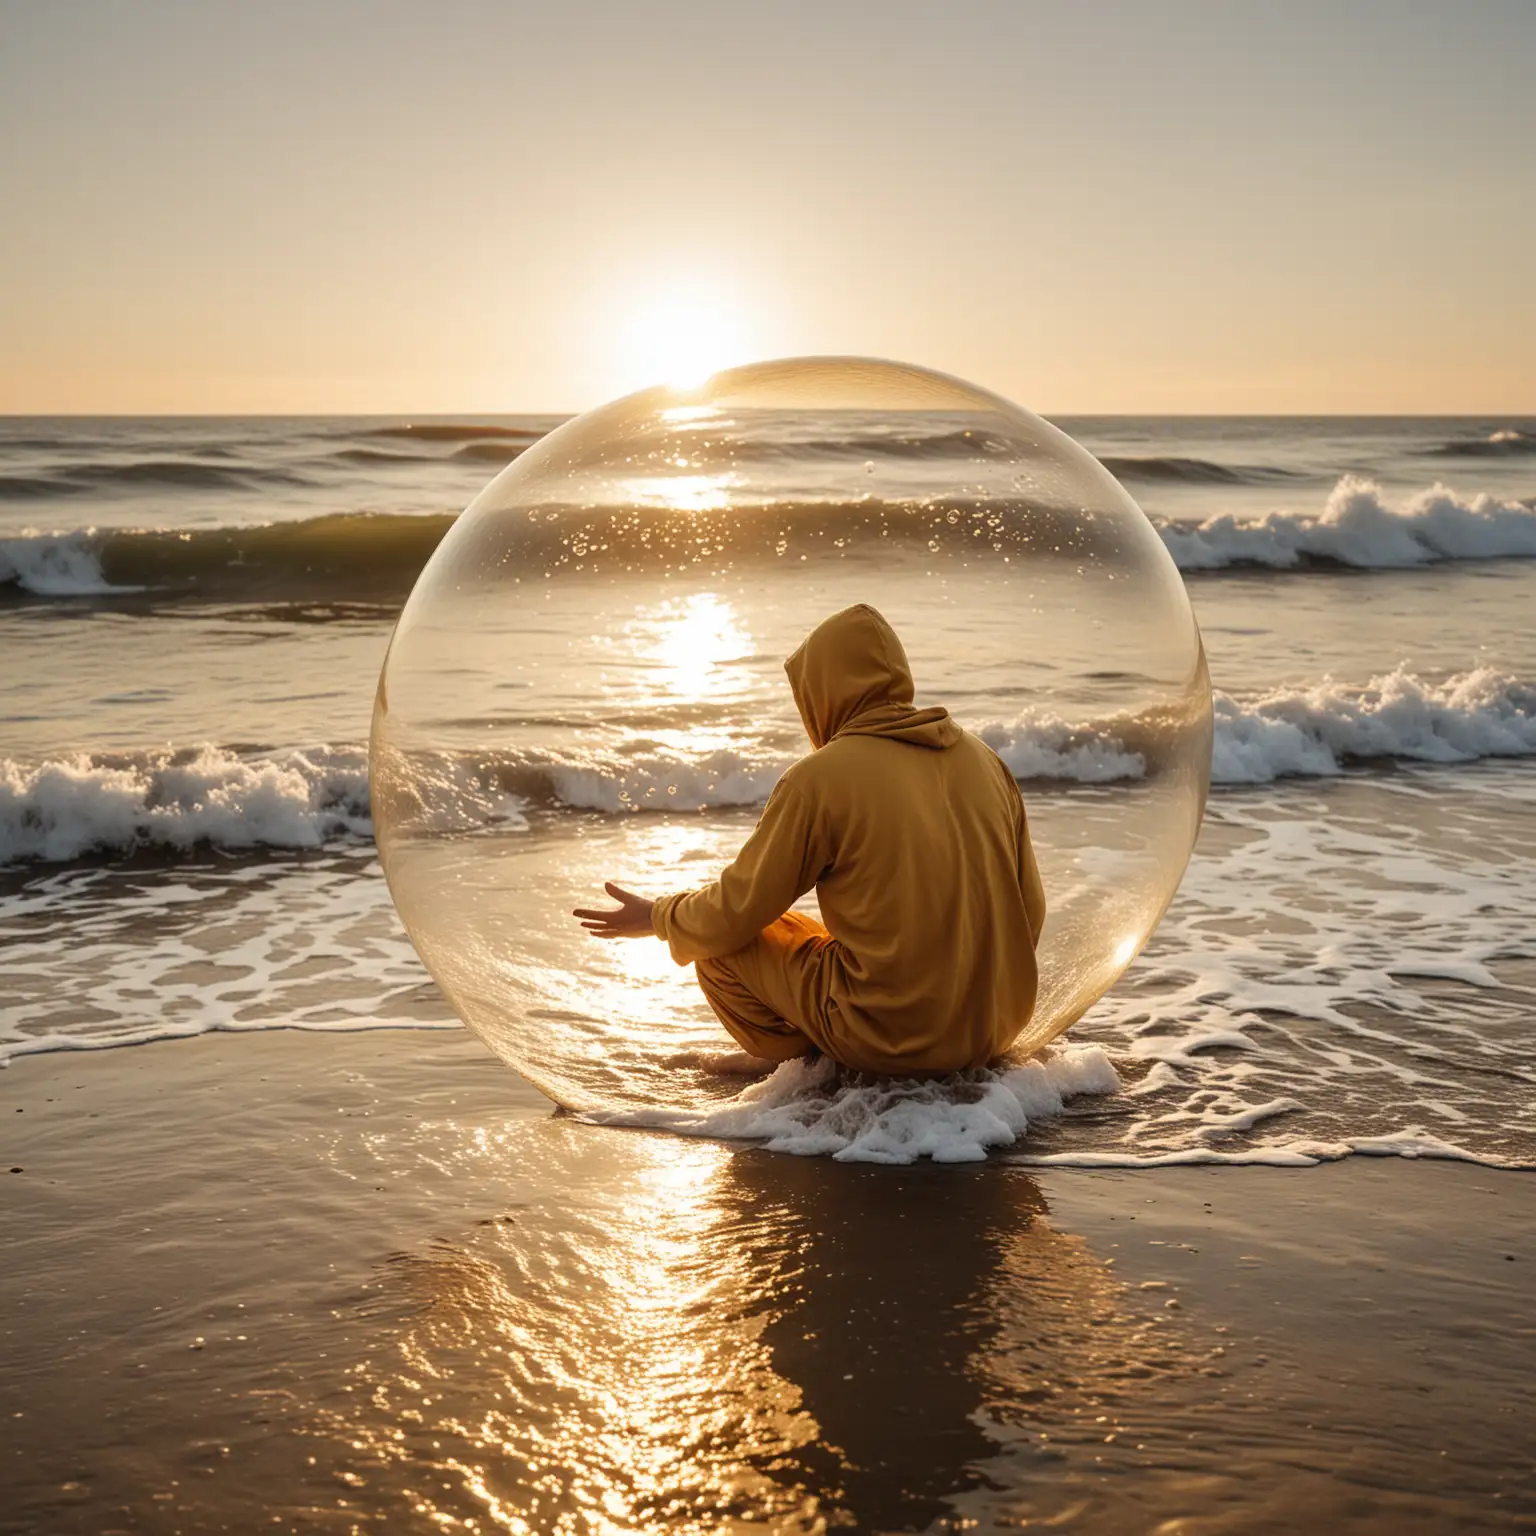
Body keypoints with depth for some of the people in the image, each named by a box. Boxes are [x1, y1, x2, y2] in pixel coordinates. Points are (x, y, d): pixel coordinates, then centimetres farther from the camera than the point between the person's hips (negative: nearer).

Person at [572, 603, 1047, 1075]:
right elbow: (1029, 909, 9)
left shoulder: (818, 779, -12)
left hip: (892, 1034, -6)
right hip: (999, 1028, 6)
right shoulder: (985, 758, 4)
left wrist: (659, 917, 16)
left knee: (720, 946, 10)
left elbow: (733, 915, -4)